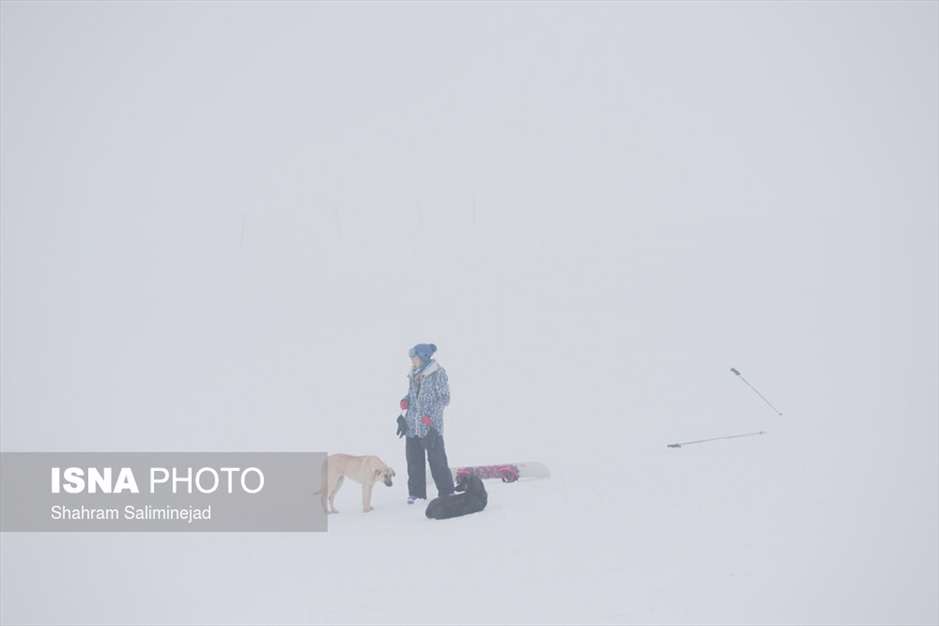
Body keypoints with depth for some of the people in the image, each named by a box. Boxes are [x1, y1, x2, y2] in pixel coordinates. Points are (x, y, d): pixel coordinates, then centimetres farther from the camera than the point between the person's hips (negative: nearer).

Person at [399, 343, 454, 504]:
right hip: (412, 425, 6)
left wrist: (431, 414, -15)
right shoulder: (413, 374, 11)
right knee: (413, 459, 8)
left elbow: (444, 398, -8)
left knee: (437, 459, -2)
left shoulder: (438, 373, -8)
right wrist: (405, 400, 1)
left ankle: (446, 492, 9)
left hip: (431, 425, -6)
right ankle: (416, 492, 18)